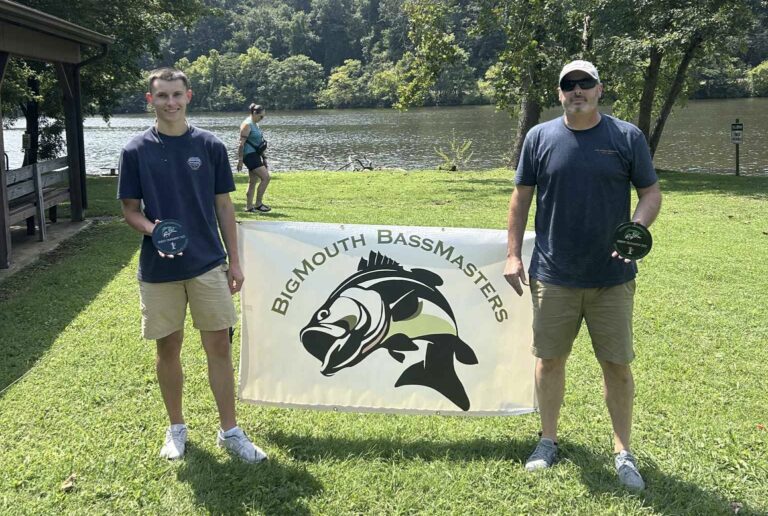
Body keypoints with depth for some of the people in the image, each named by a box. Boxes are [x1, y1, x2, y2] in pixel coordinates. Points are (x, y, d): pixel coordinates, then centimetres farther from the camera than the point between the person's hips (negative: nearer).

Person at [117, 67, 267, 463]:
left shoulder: (210, 146, 1)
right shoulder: (136, 151, -1)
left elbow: (223, 206, 5)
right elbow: (130, 208, 3)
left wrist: (234, 260, 4)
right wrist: (151, 229, -20)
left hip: (209, 264, 0)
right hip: (159, 268, 0)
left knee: (219, 346, 2)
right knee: (168, 348, 10)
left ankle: (229, 431, 14)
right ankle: (176, 427, 27)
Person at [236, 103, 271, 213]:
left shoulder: (255, 124, 16)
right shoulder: (247, 125, -13)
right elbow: (242, 143, -17)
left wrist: (263, 158, 24)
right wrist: (240, 160, -20)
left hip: (256, 155, 10)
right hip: (250, 155, -10)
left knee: (253, 182, 11)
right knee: (266, 177, -14)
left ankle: (249, 207, 16)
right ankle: (258, 204, -8)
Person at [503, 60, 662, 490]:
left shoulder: (628, 137, 0)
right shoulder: (540, 137, 3)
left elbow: (652, 192, 3)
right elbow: (522, 197, 7)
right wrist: (514, 254, 2)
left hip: (613, 278, -1)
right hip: (554, 277, 1)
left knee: (618, 365, 5)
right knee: (550, 359, 10)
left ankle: (624, 452, 20)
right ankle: (549, 441, 28)